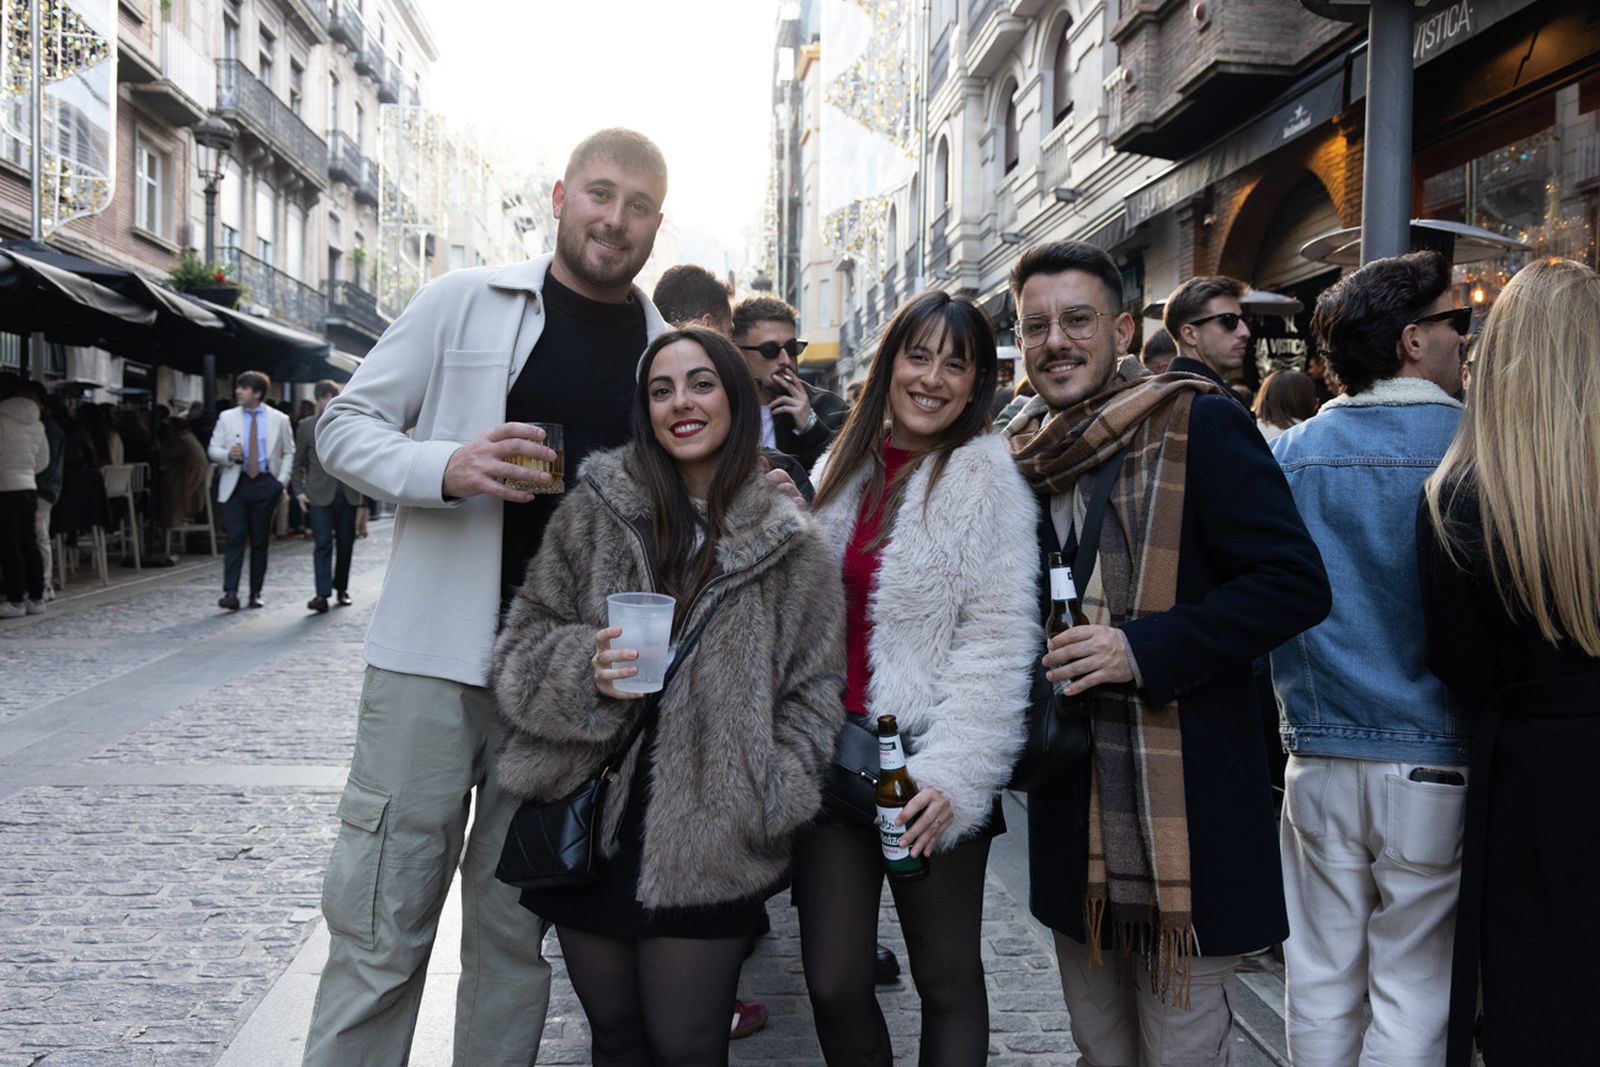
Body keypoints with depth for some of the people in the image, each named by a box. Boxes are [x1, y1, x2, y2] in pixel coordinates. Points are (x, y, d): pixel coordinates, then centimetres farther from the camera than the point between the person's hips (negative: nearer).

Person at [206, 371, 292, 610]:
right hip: (235, 483, 0)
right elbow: (212, 450, 8)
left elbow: (289, 453, 10)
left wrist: (282, 481, -2)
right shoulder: (227, 418, 7)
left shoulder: (279, 420, 5)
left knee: (260, 541, 4)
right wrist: (228, 454, -14)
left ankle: (255, 593, 13)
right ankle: (230, 593, -12)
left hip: (265, 483, 0)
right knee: (235, 538, -9)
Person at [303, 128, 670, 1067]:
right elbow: (346, 426, 2)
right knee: (382, 927, 3)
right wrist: (445, 469, -17)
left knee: (516, 931, 14)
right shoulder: (464, 302, 1)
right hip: (436, 658, -2)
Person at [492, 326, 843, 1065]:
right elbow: (520, 646, 2)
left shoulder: (789, 545, -1)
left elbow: (814, 691, 4)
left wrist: (766, 804, -5)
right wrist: (586, 669, -18)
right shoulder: (594, 512, -1)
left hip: (709, 846, -1)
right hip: (587, 831, 2)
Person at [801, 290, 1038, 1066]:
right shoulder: (843, 469, 11)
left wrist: (953, 776, -19)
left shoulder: (986, 478, -7)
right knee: (832, 984, 7)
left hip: (929, 767, -4)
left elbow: (996, 643, -13)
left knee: (947, 981, 9)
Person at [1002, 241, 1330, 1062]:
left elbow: (1297, 584, -16)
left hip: (1186, 802, -6)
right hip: (1070, 807, 6)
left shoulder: (1200, 425, -10)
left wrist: (1144, 649, -21)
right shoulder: (1022, 453, 8)